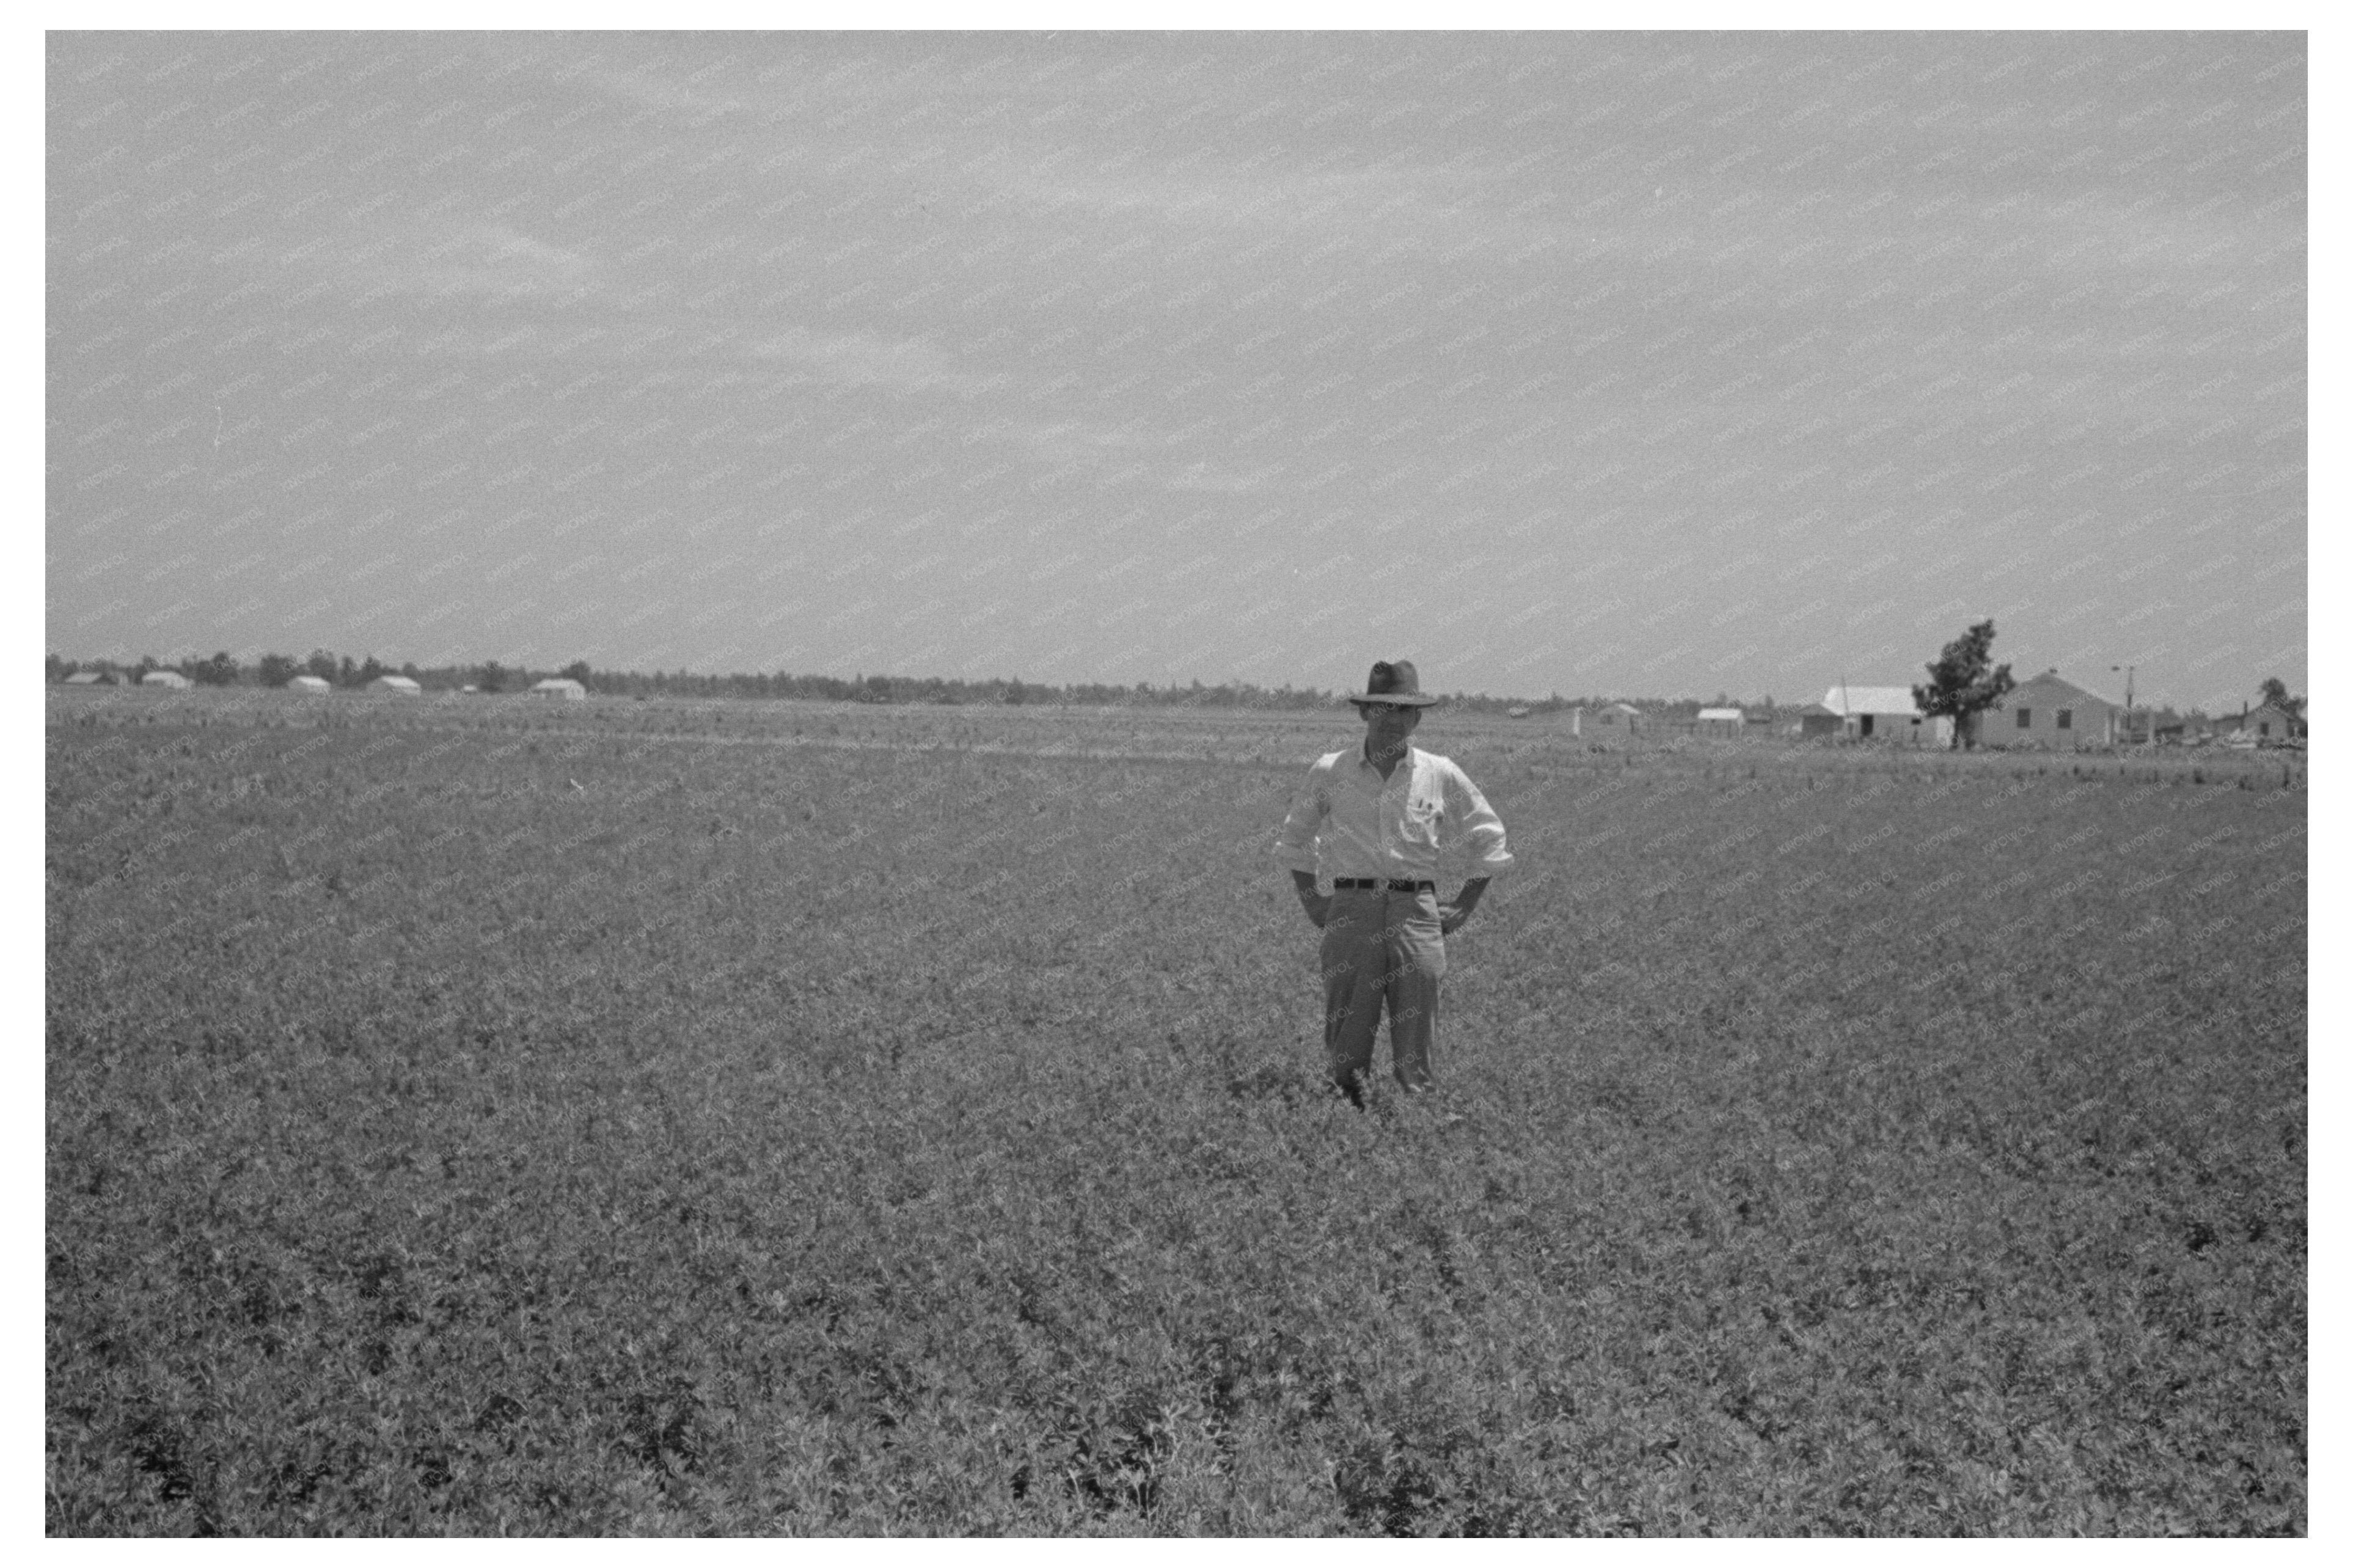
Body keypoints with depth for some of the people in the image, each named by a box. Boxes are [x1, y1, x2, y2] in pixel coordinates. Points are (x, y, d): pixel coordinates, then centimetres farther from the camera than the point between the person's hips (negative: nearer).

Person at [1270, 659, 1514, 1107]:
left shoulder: (1441, 776, 4)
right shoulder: (1331, 773, 5)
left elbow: (1489, 839, 16)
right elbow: (1295, 836, 21)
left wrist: (1464, 907, 10)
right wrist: (1309, 897, 13)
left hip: (1415, 915, 0)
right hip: (1351, 913, 0)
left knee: (1416, 1053, 0)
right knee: (1346, 1043, -2)